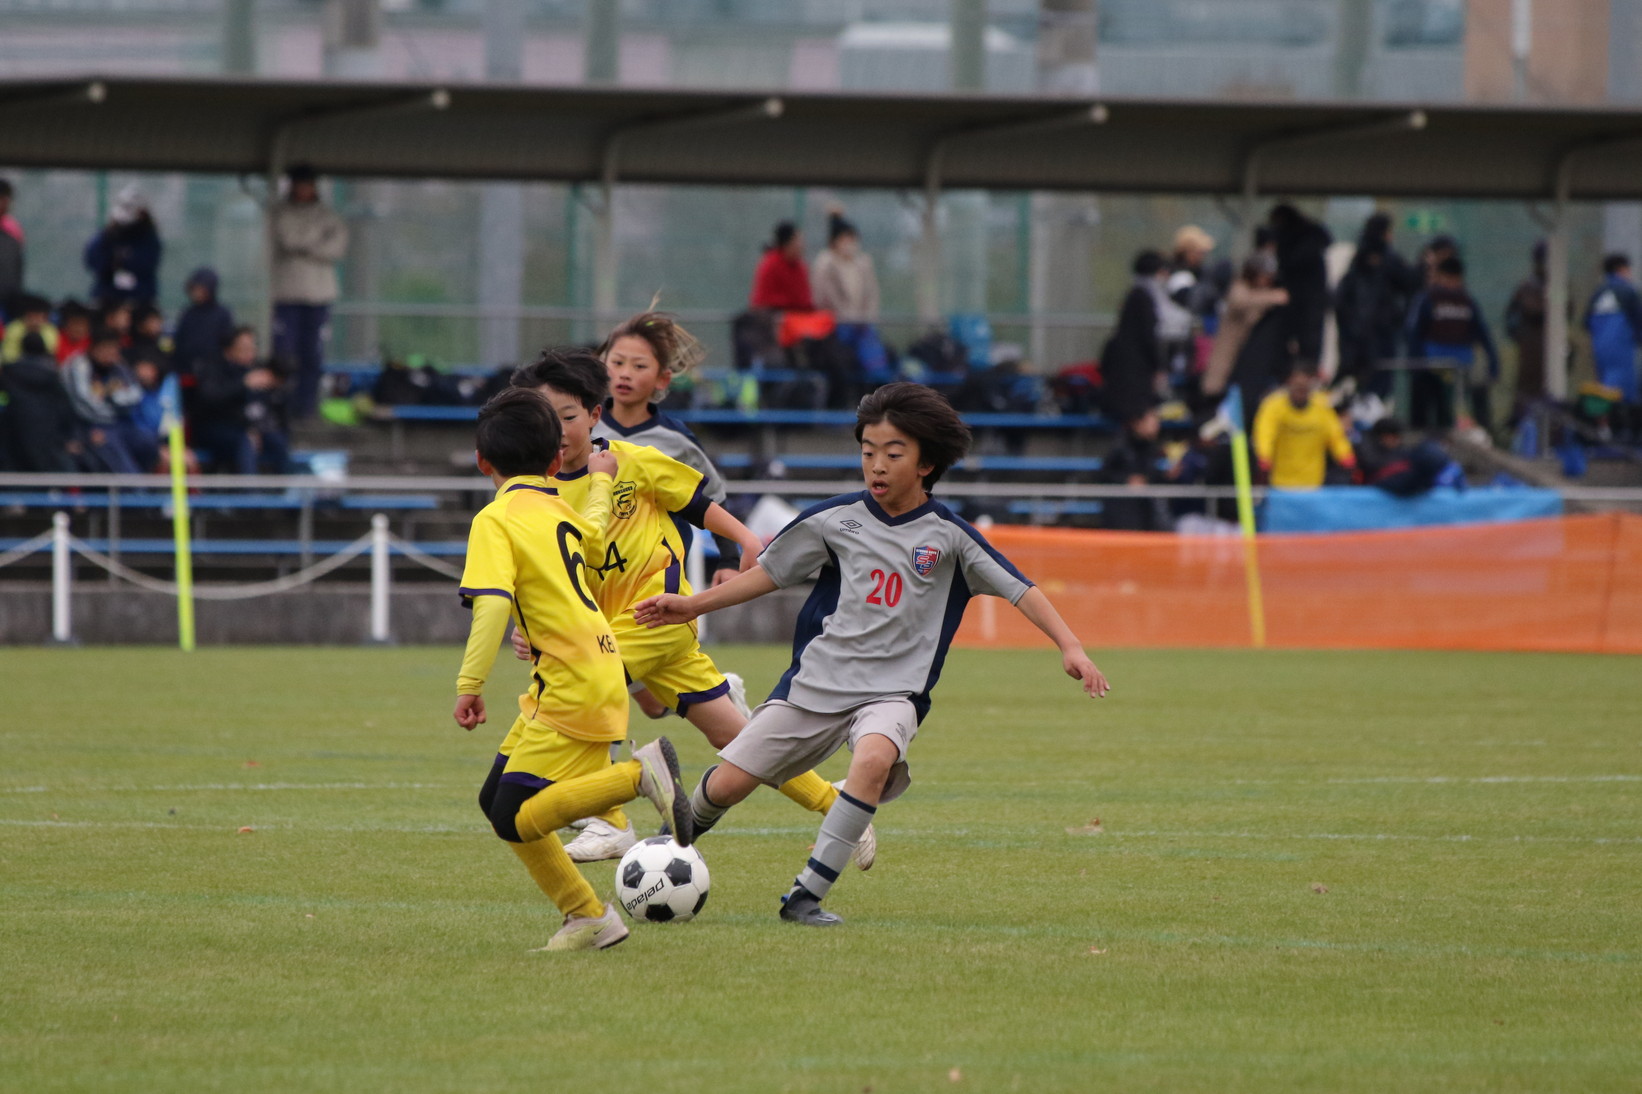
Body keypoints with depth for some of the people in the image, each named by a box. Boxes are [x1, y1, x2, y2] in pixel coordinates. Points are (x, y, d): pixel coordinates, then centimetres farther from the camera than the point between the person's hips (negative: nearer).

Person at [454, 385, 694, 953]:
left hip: (572, 688, -8)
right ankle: (587, 917, 14)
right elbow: (592, 537, 36)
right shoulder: (559, 509, 12)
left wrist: (469, 683, -26)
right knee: (496, 798, 14)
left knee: (515, 817, -13)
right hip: (599, 667, 8)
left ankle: (640, 773, -21)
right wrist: (601, 482, 55)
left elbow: (491, 605, -25)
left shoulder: (496, 520, -11)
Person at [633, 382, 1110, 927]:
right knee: (726, 784, -2)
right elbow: (769, 572, 13)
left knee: (875, 758, -35)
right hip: (815, 681, 2)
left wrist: (1070, 648, -14)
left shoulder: (948, 536, -3)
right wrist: (691, 606, 12)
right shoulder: (836, 519, 2)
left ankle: (806, 896, -28)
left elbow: (1020, 590, -3)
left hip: (891, 691, -2)